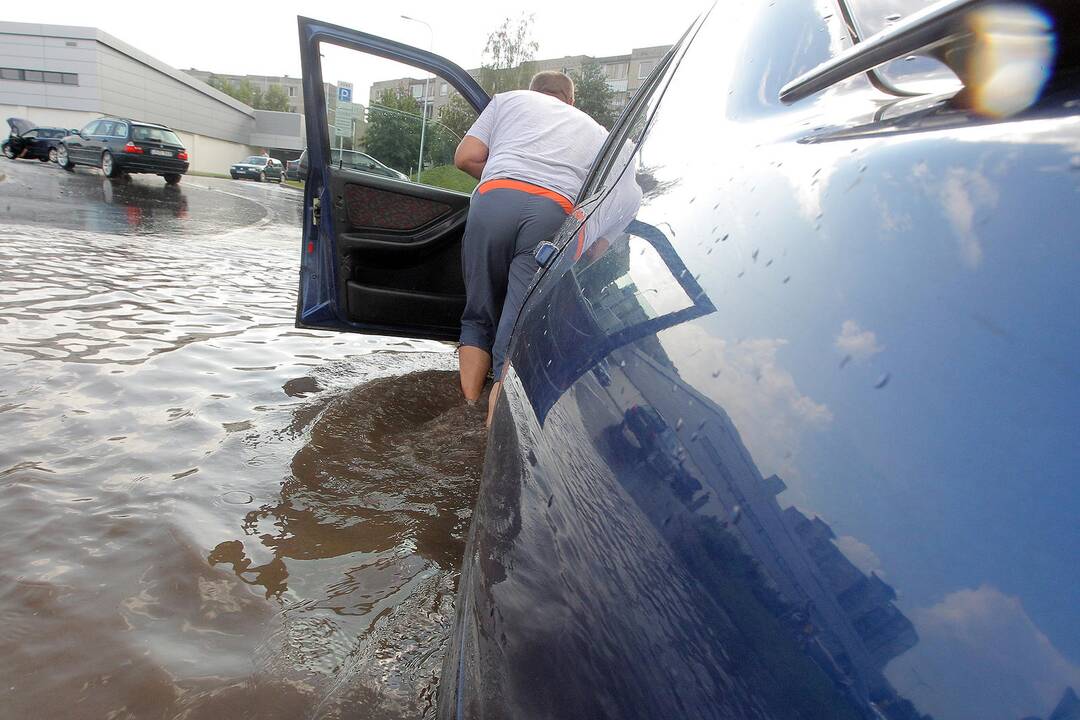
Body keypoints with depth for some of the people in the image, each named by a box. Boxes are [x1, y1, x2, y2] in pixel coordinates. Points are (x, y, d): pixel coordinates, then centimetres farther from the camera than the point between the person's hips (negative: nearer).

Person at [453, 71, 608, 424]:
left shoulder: (510, 98, 30)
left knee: (479, 316, 15)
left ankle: (468, 406, 12)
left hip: (495, 200, 0)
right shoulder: (598, 132, 33)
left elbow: (466, 157, 19)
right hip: (555, 212, 0)